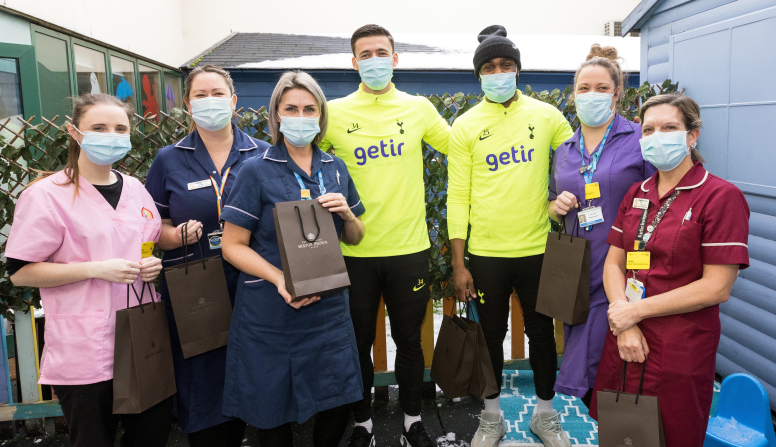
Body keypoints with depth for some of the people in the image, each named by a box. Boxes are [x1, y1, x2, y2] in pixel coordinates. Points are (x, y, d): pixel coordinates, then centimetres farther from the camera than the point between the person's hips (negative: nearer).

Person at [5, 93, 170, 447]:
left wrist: (152, 266, 0)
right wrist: (96, 269, -19)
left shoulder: (136, 190, 10)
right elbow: (20, 272, -10)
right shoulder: (46, 194, -8)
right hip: (85, 354, -5)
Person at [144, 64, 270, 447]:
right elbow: (153, 228, 6)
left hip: (247, 286, 1)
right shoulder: (169, 161, 5)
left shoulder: (262, 154, 4)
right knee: (201, 382, 5)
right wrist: (177, 235, -14)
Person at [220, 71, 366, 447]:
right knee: (273, 412, 10)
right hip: (271, 314, -3)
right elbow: (233, 245, -8)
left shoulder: (335, 169, 7)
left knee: (340, 402, 8)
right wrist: (280, 279, -22)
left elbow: (355, 238, 14)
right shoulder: (257, 170, -7)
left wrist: (346, 213, -8)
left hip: (329, 309, 4)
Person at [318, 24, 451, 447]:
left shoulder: (418, 108, 2)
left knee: (409, 339, 14)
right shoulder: (334, 113, -2)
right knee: (358, 341, 13)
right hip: (354, 250, -1)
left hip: (409, 246, 1)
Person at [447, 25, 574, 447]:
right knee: (491, 335, 12)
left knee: (541, 332, 13)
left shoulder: (545, 115, 1)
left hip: (537, 248, 1)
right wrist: (458, 263, -5)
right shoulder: (465, 126, -2)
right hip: (485, 253, -1)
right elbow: (458, 196, -3)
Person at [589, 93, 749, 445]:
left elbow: (717, 288, -16)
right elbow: (613, 263, 5)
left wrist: (636, 310, -15)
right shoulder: (636, 194, 8)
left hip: (680, 352, -5)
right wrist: (624, 324, -11)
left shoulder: (720, 196, -10)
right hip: (625, 343, 5)